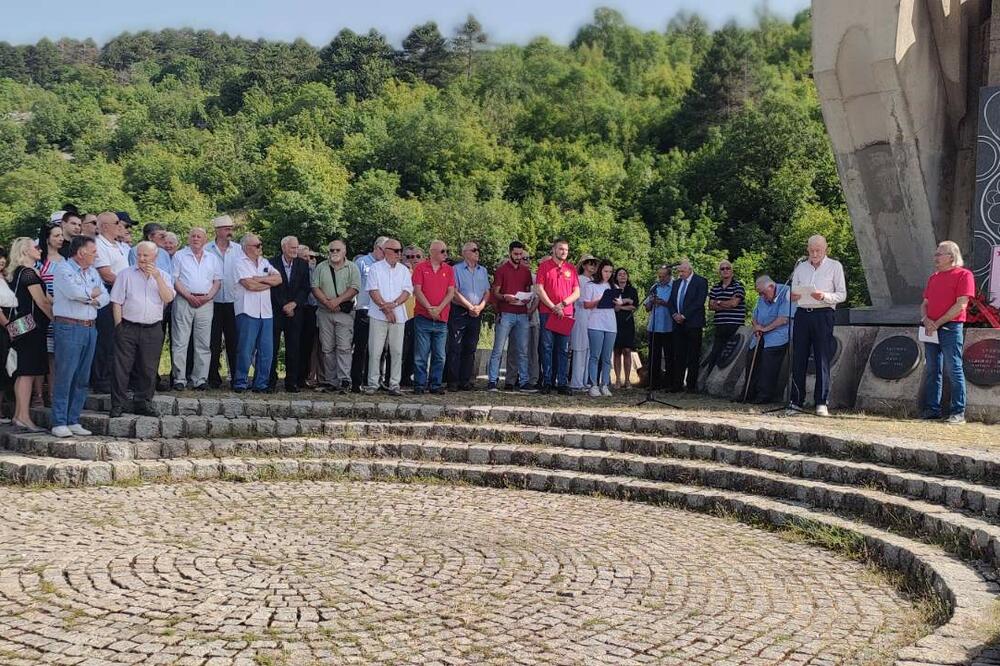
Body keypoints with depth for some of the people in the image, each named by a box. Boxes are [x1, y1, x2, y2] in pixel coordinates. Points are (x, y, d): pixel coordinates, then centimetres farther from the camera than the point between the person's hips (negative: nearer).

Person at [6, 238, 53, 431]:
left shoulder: (16, 273, 15)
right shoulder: (29, 273, -12)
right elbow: (42, 302, -13)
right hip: (31, 326, -9)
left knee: (22, 373, 12)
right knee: (28, 373, -8)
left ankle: (18, 415, 16)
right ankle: (24, 417, -9)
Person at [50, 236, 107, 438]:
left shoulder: (93, 272, 17)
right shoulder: (64, 269, -5)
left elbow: (105, 297, 13)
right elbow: (74, 292, -21)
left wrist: (92, 299, -8)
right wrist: (93, 292, -3)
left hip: (90, 328, 7)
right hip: (69, 328, -7)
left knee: (82, 378, 7)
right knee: (65, 376, -6)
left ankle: (73, 421, 13)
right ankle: (59, 423, -2)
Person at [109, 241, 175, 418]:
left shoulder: (163, 275, 10)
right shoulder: (126, 274, 4)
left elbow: (169, 298, -6)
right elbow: (117, 302, 2)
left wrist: (157, 276, -12)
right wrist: (119, 326, -6)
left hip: (153, 329, 2)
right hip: (128, 327, -2)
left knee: (148, 369, 6)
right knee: (122, 367, -2)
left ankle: (143, 403, 17)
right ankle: (117, 405, 4)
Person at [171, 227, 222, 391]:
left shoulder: (213, 259, 16)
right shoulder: (179, 256, 8)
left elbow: (217, 281, 11)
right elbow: (174, 279, 0)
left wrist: (208, 297, -6)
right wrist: (189, 296, -12)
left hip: (206, 302, 3)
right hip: (184, 301, -2)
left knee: (203, 344, 2)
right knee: (180, 342, -5)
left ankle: (200, 379, 5)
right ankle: (179, 379, -2)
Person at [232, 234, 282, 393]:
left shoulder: (264, 262, 17)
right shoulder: (240, 263, -2)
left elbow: (279, 279, 5)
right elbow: (249, 285, -14)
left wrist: (260, 279, -9)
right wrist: (269, 283, 0)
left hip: (265, 312, 6)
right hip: (247, 312, -6)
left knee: (267, 351, 4)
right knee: (246, 350, -4)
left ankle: (261, 384, 12)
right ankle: (241, 383, 5)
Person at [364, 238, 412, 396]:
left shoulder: (403, 270, 12)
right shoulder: (375, 268, 3)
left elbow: (407, 291, 3)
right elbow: (373, 291, -5)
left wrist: (394, 304, -13)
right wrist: (385, 308, -13)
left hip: (398, 315, 3)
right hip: (378, 316, -3)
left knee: (397, 351, 2)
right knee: (375, 351, -2)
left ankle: (394, 384, 7)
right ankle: (373, 383, 5)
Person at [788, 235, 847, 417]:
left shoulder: (835, 266, 6)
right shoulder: (800, 268, 17)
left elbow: (842, 294, 2)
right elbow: (793, 293, 18)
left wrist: (825, 296, -17)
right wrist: (793, 297, -6)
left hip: (823, 315, -3)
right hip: (802, 314, 3)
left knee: (822, 360, -5)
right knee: (798, 359, 1)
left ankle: (822, 403, -3)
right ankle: (796, 402, 5)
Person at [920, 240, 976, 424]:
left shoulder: (964, 275, -4)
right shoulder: (933, 278, 19)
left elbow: (961, 305, -12)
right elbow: (925, 304, 18)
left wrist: (937, 323, -13)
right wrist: (925, 319, -4)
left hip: (951, 328, -7)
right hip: (931, 330, 7)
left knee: (954, 370, -7)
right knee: (932, 370, 7)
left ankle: (958, 412, -4)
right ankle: (932, 409, 12)